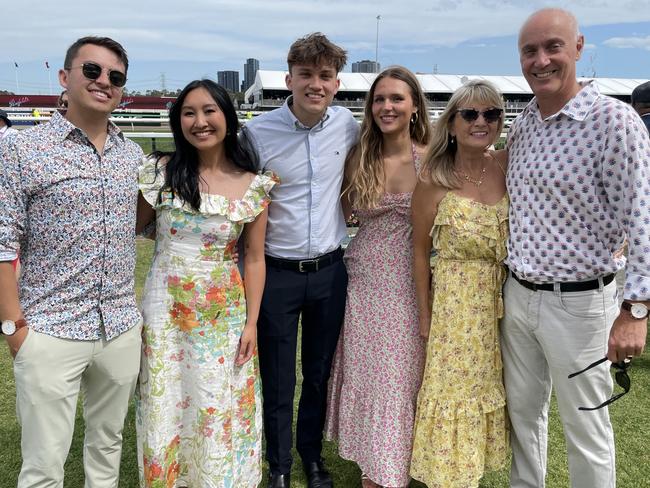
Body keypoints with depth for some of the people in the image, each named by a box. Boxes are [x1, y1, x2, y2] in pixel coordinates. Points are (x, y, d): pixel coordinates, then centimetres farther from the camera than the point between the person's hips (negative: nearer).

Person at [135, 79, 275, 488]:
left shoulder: (254, 185, -4)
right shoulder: (161, 171, -4)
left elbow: (255, 259, 0)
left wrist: (251, 323, -2)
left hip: (223, 313, 0)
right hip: (165, 308, 1)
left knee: (220, 411, 8)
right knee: (165, 406, 12)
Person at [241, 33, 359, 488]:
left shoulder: (348, 125, -2)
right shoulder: (258, 132, -11)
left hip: (330, 271, 3)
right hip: (277, 273, -2)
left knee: (320, 374, 17)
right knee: (278, 381, 10)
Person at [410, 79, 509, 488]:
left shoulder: (508, 166, -4)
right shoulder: (434, 180, -11)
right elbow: (420, 251, -4)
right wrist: (424, 314, -2)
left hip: (505, 300, 4)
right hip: (456, 303, -3)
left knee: (489, 390, 17)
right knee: (455, 392, 8)